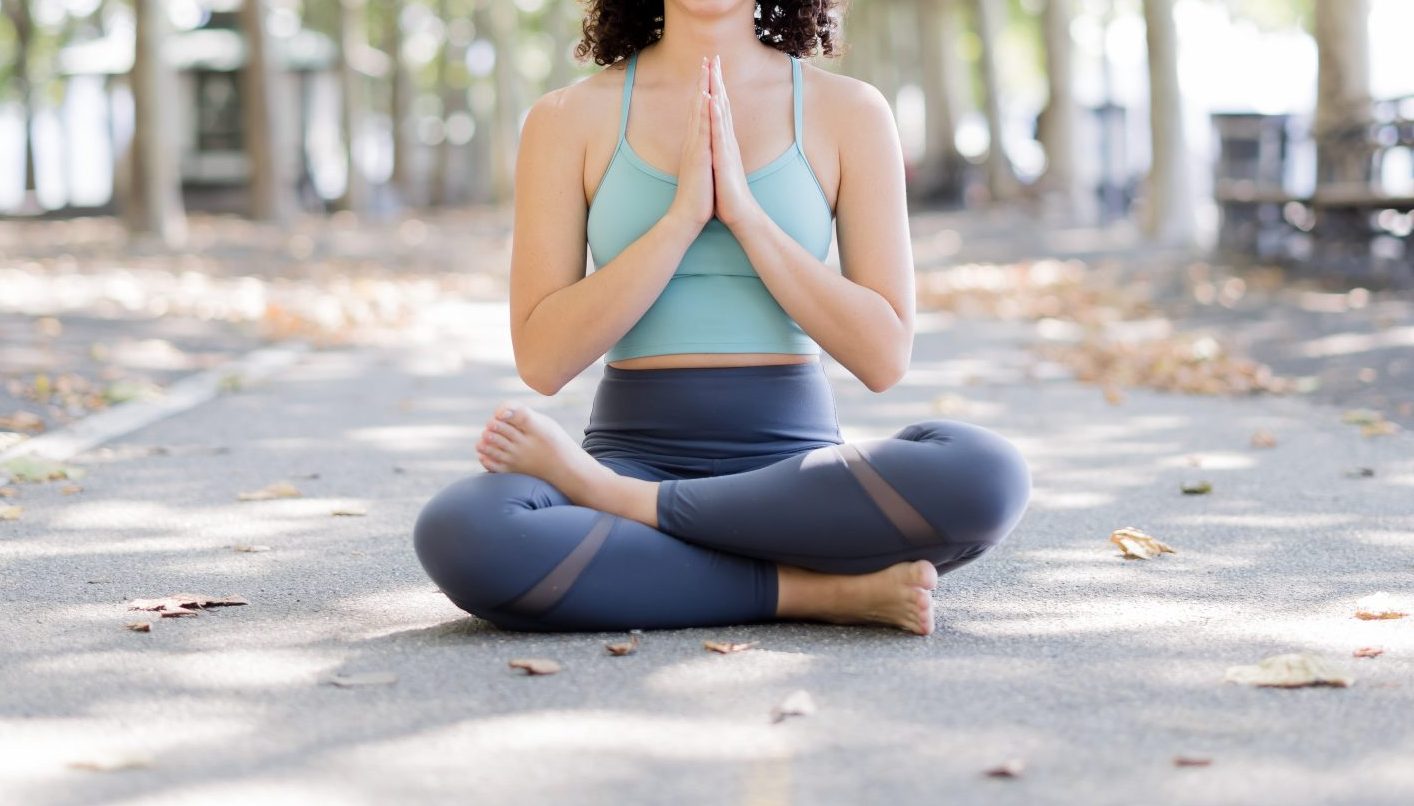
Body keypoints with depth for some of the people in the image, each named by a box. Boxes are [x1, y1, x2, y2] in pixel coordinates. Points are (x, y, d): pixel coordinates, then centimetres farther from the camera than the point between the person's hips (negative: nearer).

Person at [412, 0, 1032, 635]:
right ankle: (815, 590, -20)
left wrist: (743, 210, -12)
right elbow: (542, 360, -4)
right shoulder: (569, 118, 4)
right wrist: (683, 213, -12)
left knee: (989, 473, -32)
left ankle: (611, 499, -18)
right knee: (460, 534, -33)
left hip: (795, 467, 1)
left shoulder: (849, 111, 4)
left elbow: (884, 356, -3)